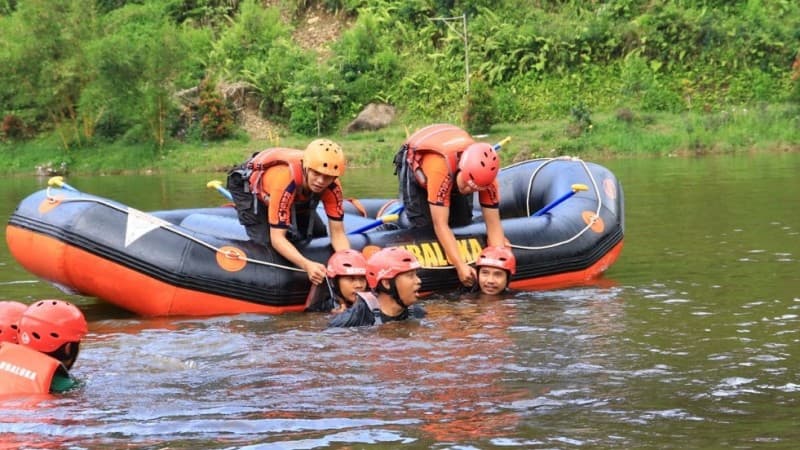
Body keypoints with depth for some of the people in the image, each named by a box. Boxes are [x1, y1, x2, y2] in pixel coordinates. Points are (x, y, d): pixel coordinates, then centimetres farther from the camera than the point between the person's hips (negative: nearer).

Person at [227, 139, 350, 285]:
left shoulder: (332, 187, -31)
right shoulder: (286, 180, -46)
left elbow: (337, 233, -26)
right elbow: (277, 238, -45)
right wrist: (307, 265, -60)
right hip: (248, 185, -5)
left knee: (318, 232, 1)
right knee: (266, 242, -21)